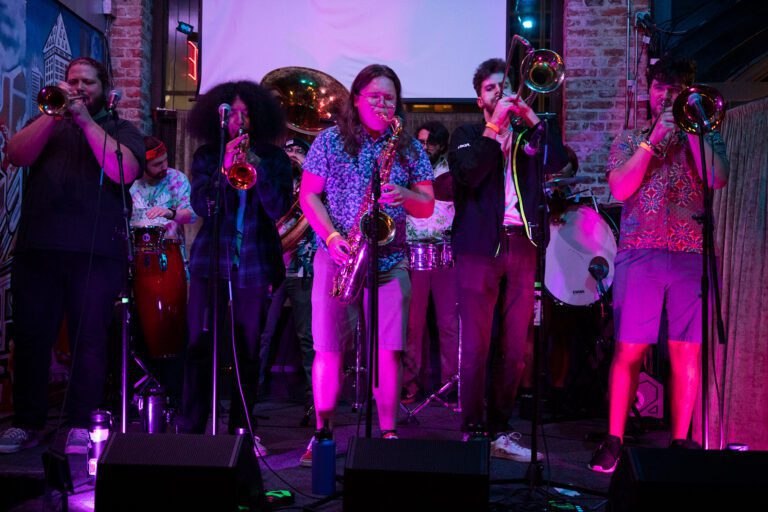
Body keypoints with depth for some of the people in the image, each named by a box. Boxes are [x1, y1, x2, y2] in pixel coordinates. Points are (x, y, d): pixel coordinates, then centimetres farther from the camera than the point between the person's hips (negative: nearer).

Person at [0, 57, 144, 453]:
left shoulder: (121, 130, 14)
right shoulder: (46, 125, 23)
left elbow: (125, 171, -6)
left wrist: (86, 121, -8)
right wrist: (54, 114, -7)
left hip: (96, 252, -3)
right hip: (36, 247, 3)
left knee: (89, 338, -4)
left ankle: (81, 425, 2)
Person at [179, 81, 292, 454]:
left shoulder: (274, 158, 5)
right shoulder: (206, 156, 8)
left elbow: (278, 209, -7)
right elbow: (201, 206, -4)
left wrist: (257, 167, -18)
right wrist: (224, 169, -17)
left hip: (255, 265, 0)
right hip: (210, 262, 0)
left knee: (248, 352, 3)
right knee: (201, 346, -4)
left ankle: (242, 429, 14)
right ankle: (190, 429, 3)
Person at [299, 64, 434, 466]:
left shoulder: (410, 149, 11)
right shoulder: (331, 140, 6)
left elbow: (427, 206, 10)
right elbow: (308, 196, 2)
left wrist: (404, 196, -13)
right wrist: (332, 237, -13)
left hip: (390, 261, 1)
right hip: (337, 258, -1)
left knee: (388, 351, -2)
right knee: (328, 348, -1)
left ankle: (388, 433, 9)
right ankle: (322, 435, 10)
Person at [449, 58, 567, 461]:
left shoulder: (527, 134, 19)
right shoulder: (468, 135, 11)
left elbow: (557, 162, 0)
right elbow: (467, 175, -9)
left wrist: (532, 119, -3)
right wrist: (494, 127, -8)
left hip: (521, 248, 3)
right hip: (480, 246, -3)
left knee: (515, 349, 4)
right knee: (476, 347, -5)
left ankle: (499, 431, 13)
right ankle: (472, 432, 2)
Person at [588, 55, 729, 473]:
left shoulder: (705, 137, 15)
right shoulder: (630, 140, 14)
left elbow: (718, 179, -6)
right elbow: (620, 188, -4)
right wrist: (655, 138, -6)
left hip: (691, 256, 1)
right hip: (640, 255, -1)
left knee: (687, 352, 2)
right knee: (628, 350, -3)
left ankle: (681, 440, 12)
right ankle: (613, 441, 4)